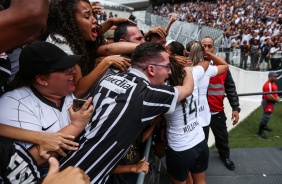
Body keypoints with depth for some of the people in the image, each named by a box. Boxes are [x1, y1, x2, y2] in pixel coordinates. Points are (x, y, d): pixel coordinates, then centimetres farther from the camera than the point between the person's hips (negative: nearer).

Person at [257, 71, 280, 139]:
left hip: (271, 102, 11)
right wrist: (276, 100, -14)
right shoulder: (268, 85, -25)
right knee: (266, 116, -9)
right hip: (268, 103, -11)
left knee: (267, 115, 24)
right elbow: (269, 96, -29)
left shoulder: (273, 83, 9)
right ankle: (260, 131, -1)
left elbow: (275, 92, 21)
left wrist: (277, 97, 2)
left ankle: (264, 126, 42)